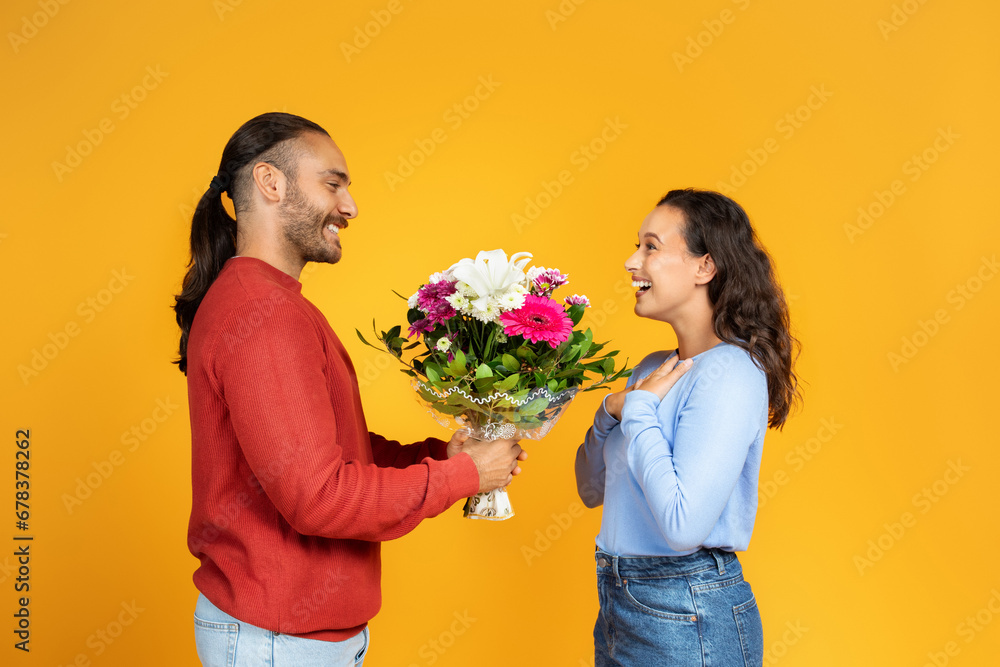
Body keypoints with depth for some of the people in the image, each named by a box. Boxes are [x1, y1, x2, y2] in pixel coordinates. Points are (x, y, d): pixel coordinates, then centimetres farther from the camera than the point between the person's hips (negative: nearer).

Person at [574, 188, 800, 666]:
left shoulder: (730, 374, -19)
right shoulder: (654, 369, 6)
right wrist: (611, 412, -5)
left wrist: (639, 409, -18)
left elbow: (683, 525, -28)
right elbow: (593, 489, 12)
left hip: (687, 621, -8)